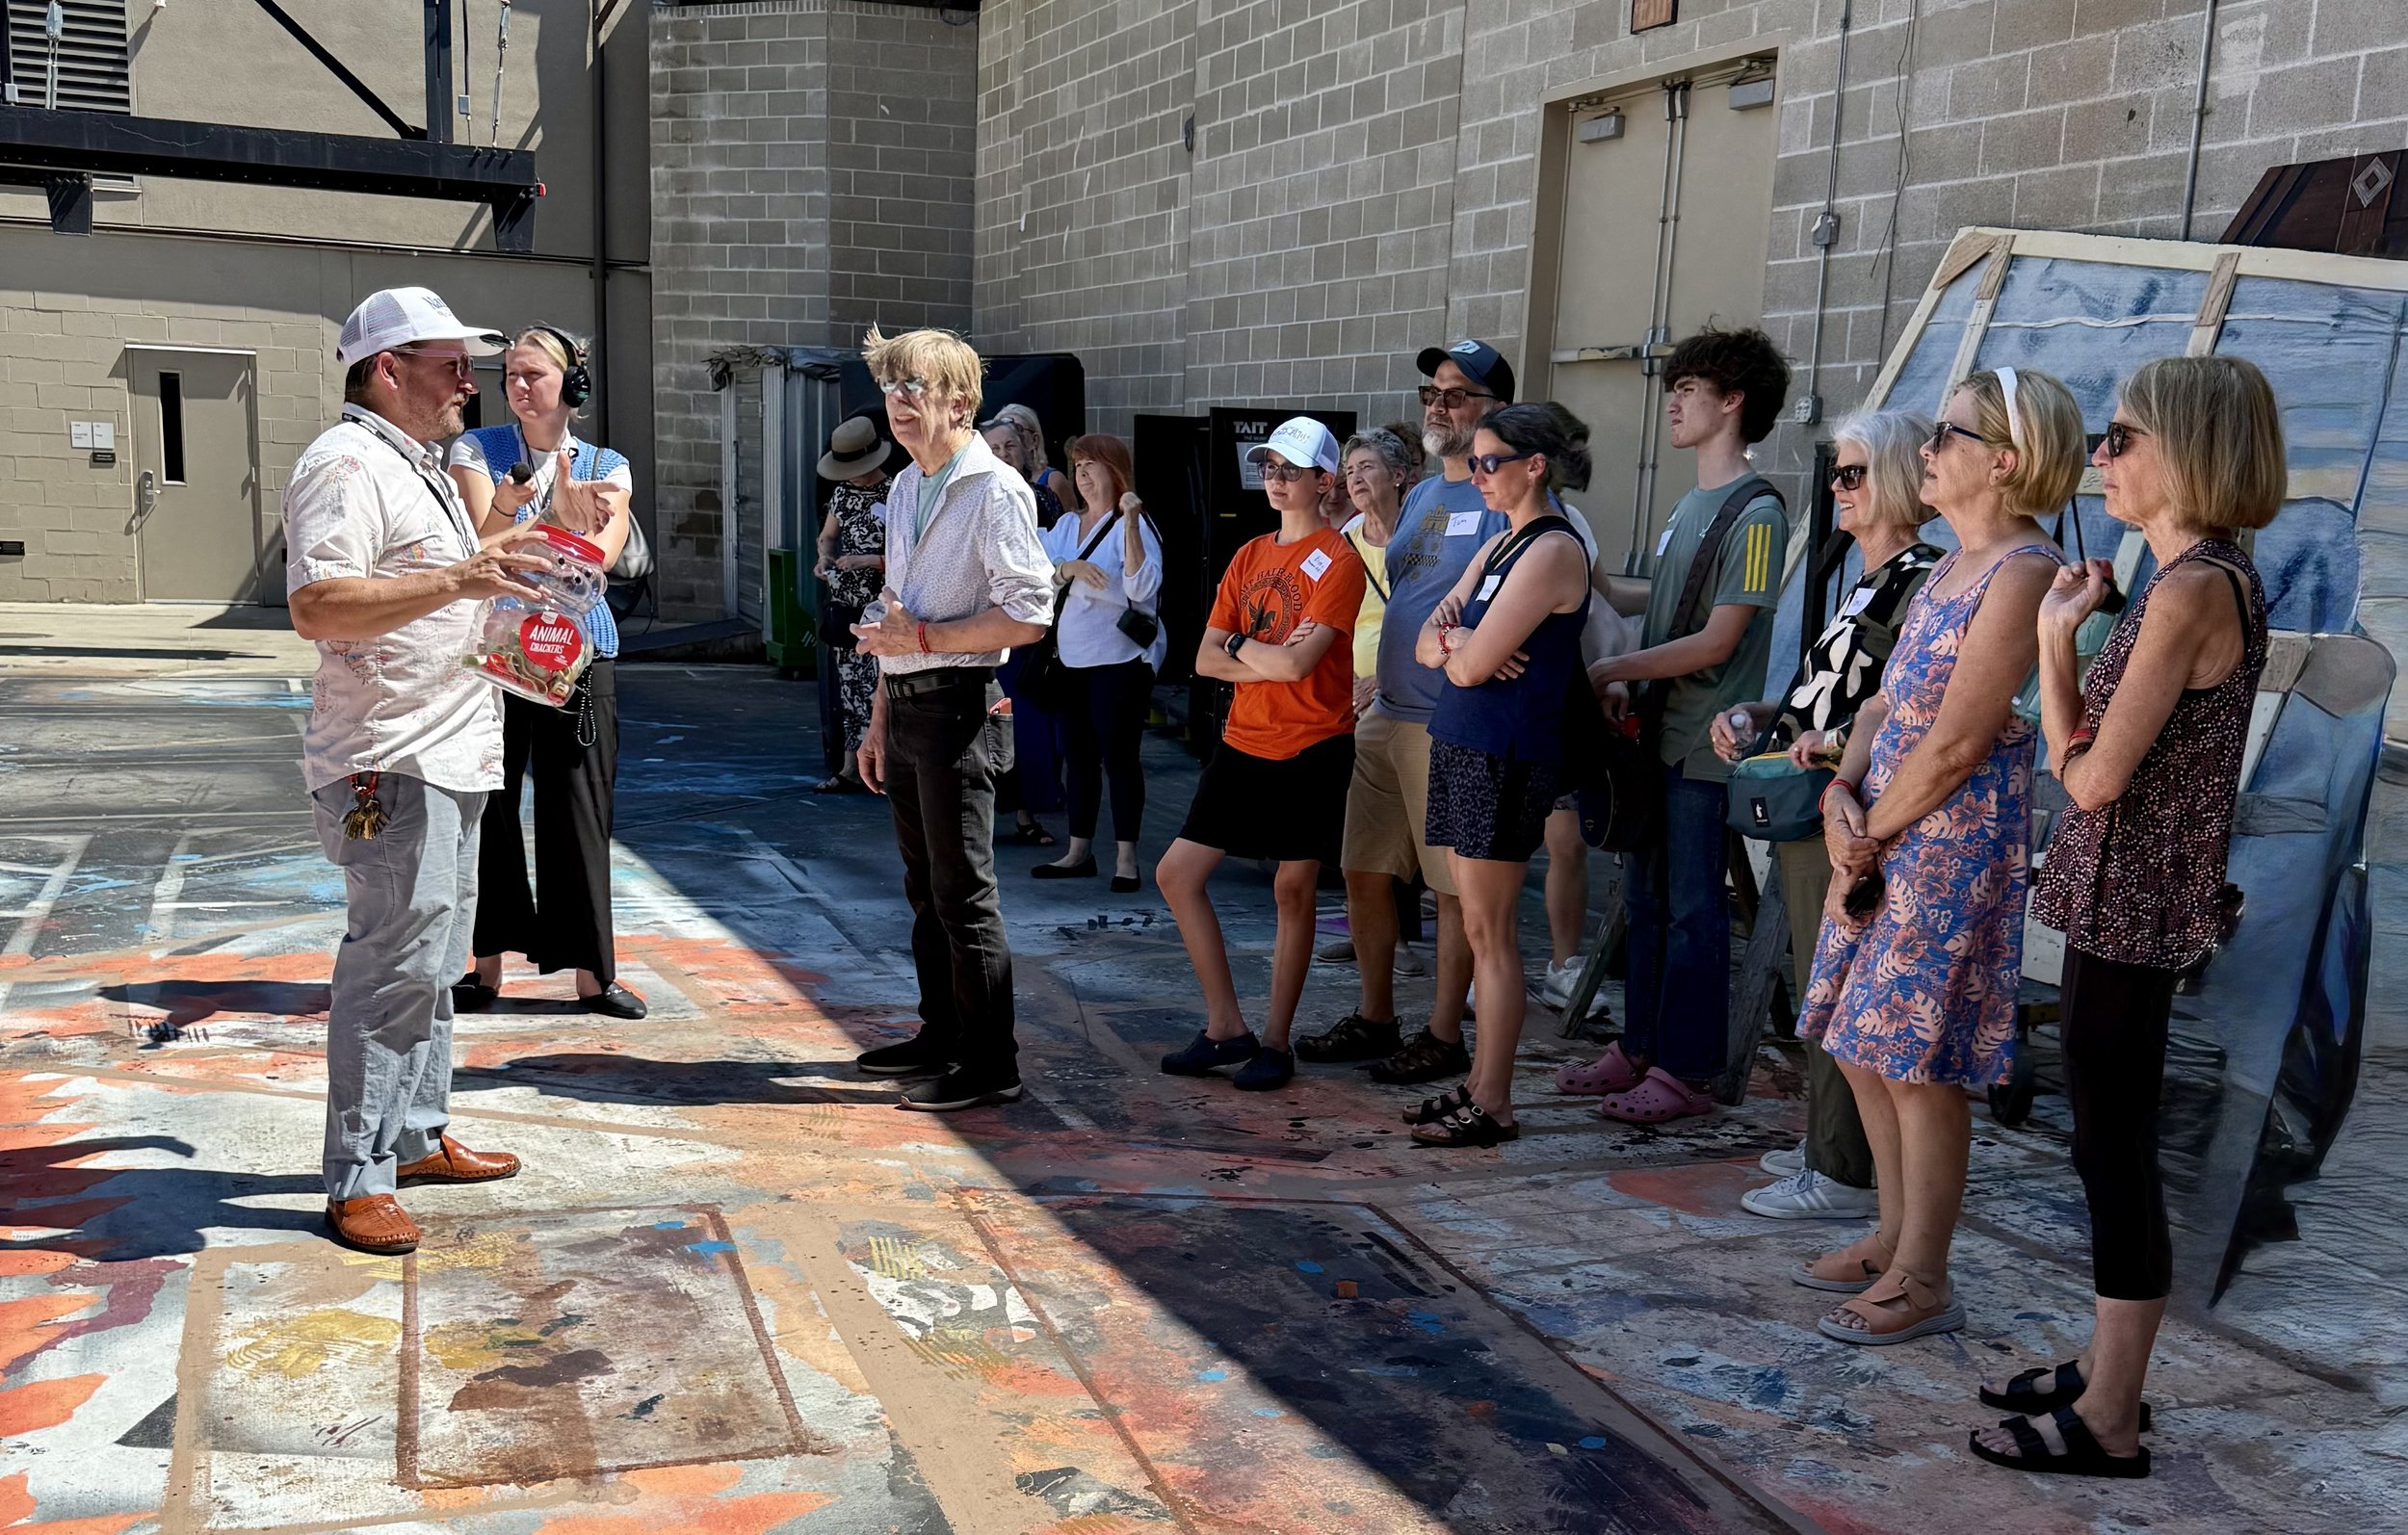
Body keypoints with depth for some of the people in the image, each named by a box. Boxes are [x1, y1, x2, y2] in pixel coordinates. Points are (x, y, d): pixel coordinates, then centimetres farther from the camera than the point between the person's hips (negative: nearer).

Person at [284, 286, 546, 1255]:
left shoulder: (416, 466, 21)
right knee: (392, 965, -9)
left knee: (434, 958, 16)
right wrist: (457, 580, -30)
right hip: (389, 764, -11)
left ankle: (419, 1136, 27)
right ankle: (357, 1183, -2)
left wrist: (486, 560, 19)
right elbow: (316, 607, -25)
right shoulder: (346, 463, -13)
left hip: (446, 756, 11)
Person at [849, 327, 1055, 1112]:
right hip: (906, 704, 9)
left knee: (963, 891, -5)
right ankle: (941, 1035, 29)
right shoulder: (903, 491, 17)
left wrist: (924, 638, -17)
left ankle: (990, 1064, 3)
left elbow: (1028, 615, -20)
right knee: (925, 886, 16)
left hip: (956, 703, -9)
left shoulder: (995, 491, -12)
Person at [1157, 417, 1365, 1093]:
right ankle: (1226, 1026, 13)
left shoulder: (1337, 562, -9)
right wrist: (1272, 657, -11)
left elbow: (1298, 662, -21)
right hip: (1244, 743, 7)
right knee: (1177, 873, 4)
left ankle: (1275, 1041, 15)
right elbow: (1206, 661, 4)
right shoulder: (1248, 557, 11)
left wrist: (1239, 643, -4)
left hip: (1312, 749, -7)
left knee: (1294, 890, 2)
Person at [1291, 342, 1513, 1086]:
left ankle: (1444, 1037, 13)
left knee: (1455, 886, 2)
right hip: (1386, 716, 9)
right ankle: (1374, 1019, 28)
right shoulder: (1421, 496, 16)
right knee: (1364, 872, 14)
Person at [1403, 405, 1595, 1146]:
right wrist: (1452, 638, -10)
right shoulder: (1499, 545, 16)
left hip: (1505, 758, -9)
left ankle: (1493, 1105, 4)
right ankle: (1479, 1084, 19)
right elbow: (1428, 644, 12)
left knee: (1489, 933, -4)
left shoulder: (1553, 550, -13)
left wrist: (1455, 645, 3)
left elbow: (1471, 665, -18)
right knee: (1481, 931, 12)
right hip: (1460, 747, 9)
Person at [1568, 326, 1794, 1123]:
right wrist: (1627, 687, 4)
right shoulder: (1691, 504, 16)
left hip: (1706, 747, -9)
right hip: (1661, 734, 9)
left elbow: (1716, 641, -17)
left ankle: (1686, 1073, 7)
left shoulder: (1755, 513, -12)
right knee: (1645, 899, 13)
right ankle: (1641, 1049, 24)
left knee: (1692, 909, -2)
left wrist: (1610, 669, -15)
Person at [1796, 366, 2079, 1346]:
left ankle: (1922, 1283, 11)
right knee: (1864, 1044, 15)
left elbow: (1955, 746, -18)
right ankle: (1895, 1237, 30)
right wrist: (1841, 794, -2)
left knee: (1916, 1060, -2)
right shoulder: (1954, 569, 15)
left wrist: (1866, 837, -9)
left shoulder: (2024, 573, -16)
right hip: (1883, 830, 9)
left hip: (1952, 841, -9)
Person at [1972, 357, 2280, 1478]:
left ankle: (2108, 1424, 10)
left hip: (2132, 907, -10)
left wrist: (2057, 637, -9)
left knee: (2114, 1148, -1)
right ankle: (2108, 1368, 30)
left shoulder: (2192, 588, -19)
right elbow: (2091, 752, 9)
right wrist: (2071, 632, 0)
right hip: (2126, 901, 10)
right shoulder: (2207, 576, 11)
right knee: (2112, 1143, 17)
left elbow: (2093, 776, -20)